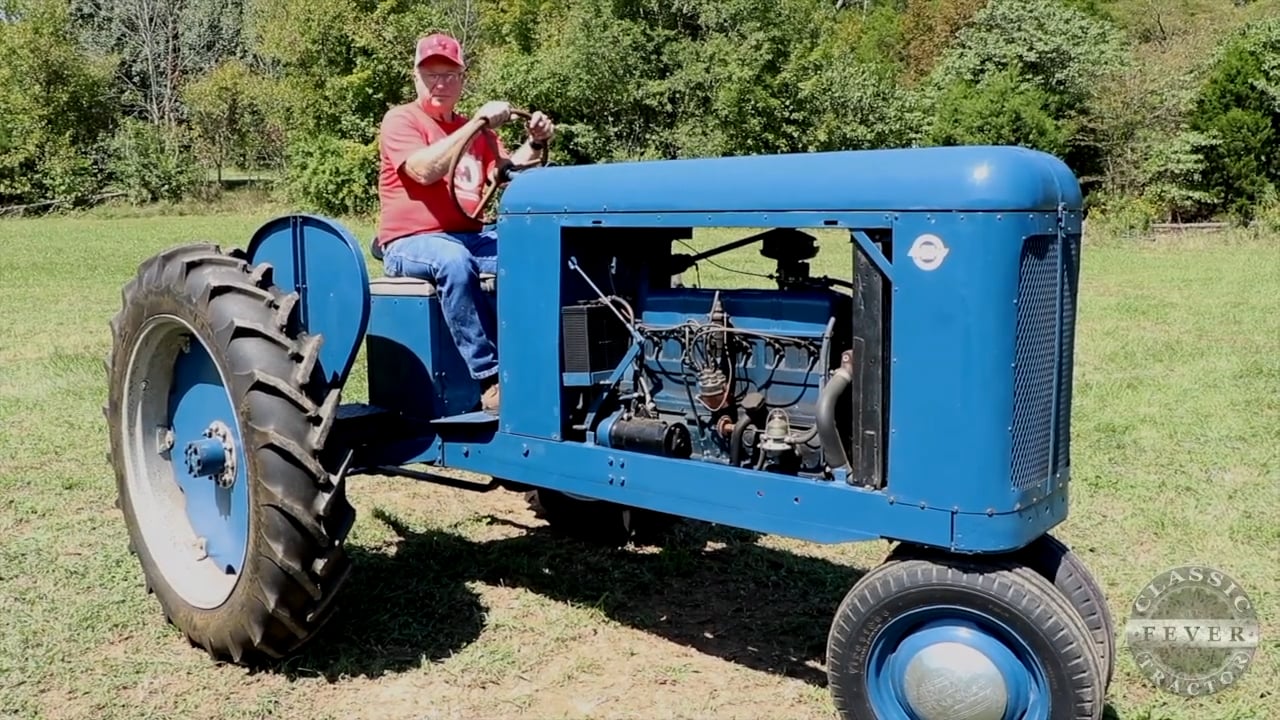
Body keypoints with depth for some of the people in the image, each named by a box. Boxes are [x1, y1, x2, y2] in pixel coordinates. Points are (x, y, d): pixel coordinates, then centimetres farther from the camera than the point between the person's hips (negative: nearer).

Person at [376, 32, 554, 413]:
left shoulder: (473, 128, 19)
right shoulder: (401, 119, -3)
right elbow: (425, 170, -21)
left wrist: (535, 144, -5)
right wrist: (478, 123, -23)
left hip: (470, 237, 6)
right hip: (410, 242, -6)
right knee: (455, 261, -40)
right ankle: (490, 377, -38)